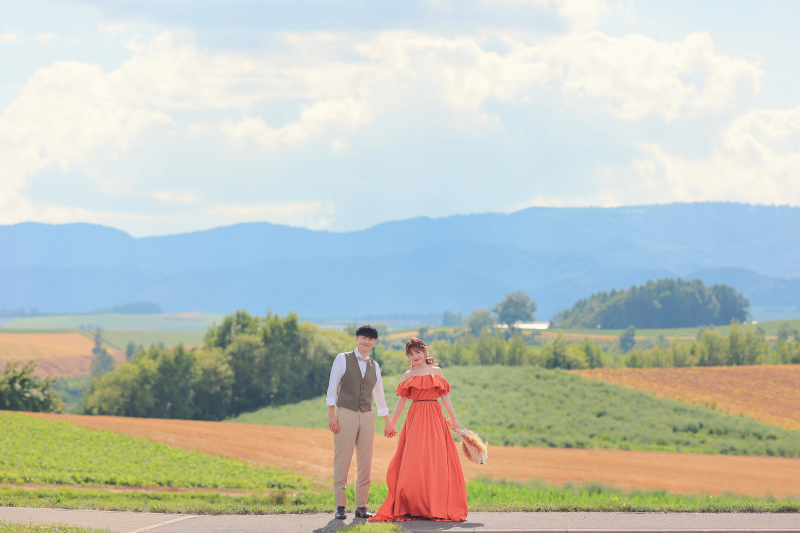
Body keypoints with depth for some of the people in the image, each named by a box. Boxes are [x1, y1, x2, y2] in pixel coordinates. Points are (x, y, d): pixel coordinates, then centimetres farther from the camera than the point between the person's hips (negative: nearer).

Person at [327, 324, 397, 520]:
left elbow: (379, 395, 22)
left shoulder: (374, 366, 15)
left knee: (365, 465, 2)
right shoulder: (343, 359, 3)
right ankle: (340, 507, -4)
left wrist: (388, 421, 22)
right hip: (346, 414, -4)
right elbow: (332, 387, -1)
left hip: (367, 416, 4)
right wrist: (331, 414, -9)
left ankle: (361, 507, 7)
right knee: (342, 462, -6)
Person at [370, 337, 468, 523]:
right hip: (415, 420, 0)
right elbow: (401, 401, 12)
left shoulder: (437, 371, 11)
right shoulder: (408, 375, 12)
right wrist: (391, 423, 9)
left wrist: (454, 418, 2)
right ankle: (414, 508, -3)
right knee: (414, 463, -6)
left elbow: (445, 396, 9)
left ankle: (438, 507, -3)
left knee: (436, 462, -6)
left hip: (435, 419, 0)